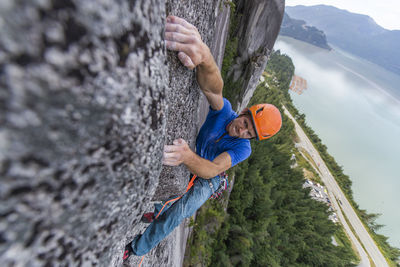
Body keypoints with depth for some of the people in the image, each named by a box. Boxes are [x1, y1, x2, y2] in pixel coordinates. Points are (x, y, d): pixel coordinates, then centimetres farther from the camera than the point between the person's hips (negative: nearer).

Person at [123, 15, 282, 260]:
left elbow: (212, 170, -38)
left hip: (206, 180, -3)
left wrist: (188, 157, -60)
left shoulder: (243, 148, -24)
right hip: (189, 164, 4)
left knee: (175, 215, -15)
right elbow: (213, 88, -45)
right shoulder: (224, 110, -21)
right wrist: (204, 56, -66)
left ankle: (136, 249, 18)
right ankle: (160, 212, 30)